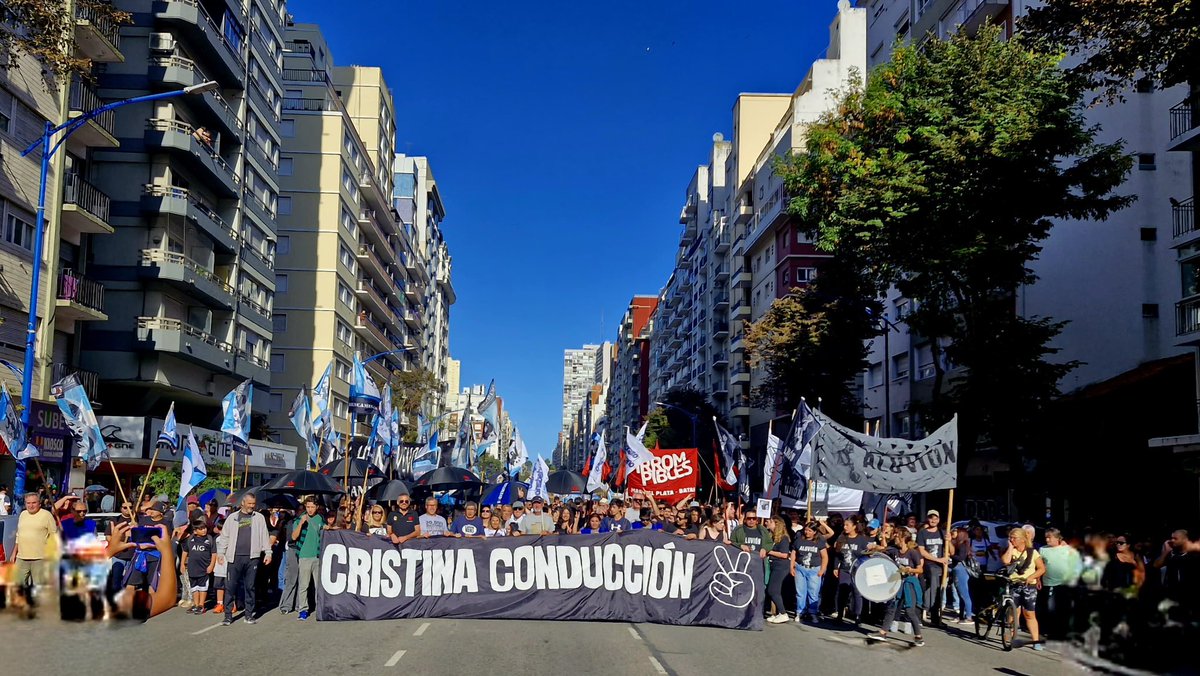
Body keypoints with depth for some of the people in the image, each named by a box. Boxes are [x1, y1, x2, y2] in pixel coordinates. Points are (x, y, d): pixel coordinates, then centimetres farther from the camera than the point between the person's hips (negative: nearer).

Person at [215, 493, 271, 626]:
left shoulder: (259, 518, 9)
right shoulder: (233, 518, 8)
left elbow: (264, 536, 8)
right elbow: (224, 536, 9)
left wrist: (268, 552, 2)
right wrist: (220, 552, 2)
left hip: (252, 557, 0)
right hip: (234, 557, 0)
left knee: (250, 587, 6)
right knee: (230, 587, -1)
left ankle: (249, 615, 14)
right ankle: (228, 616, 5)